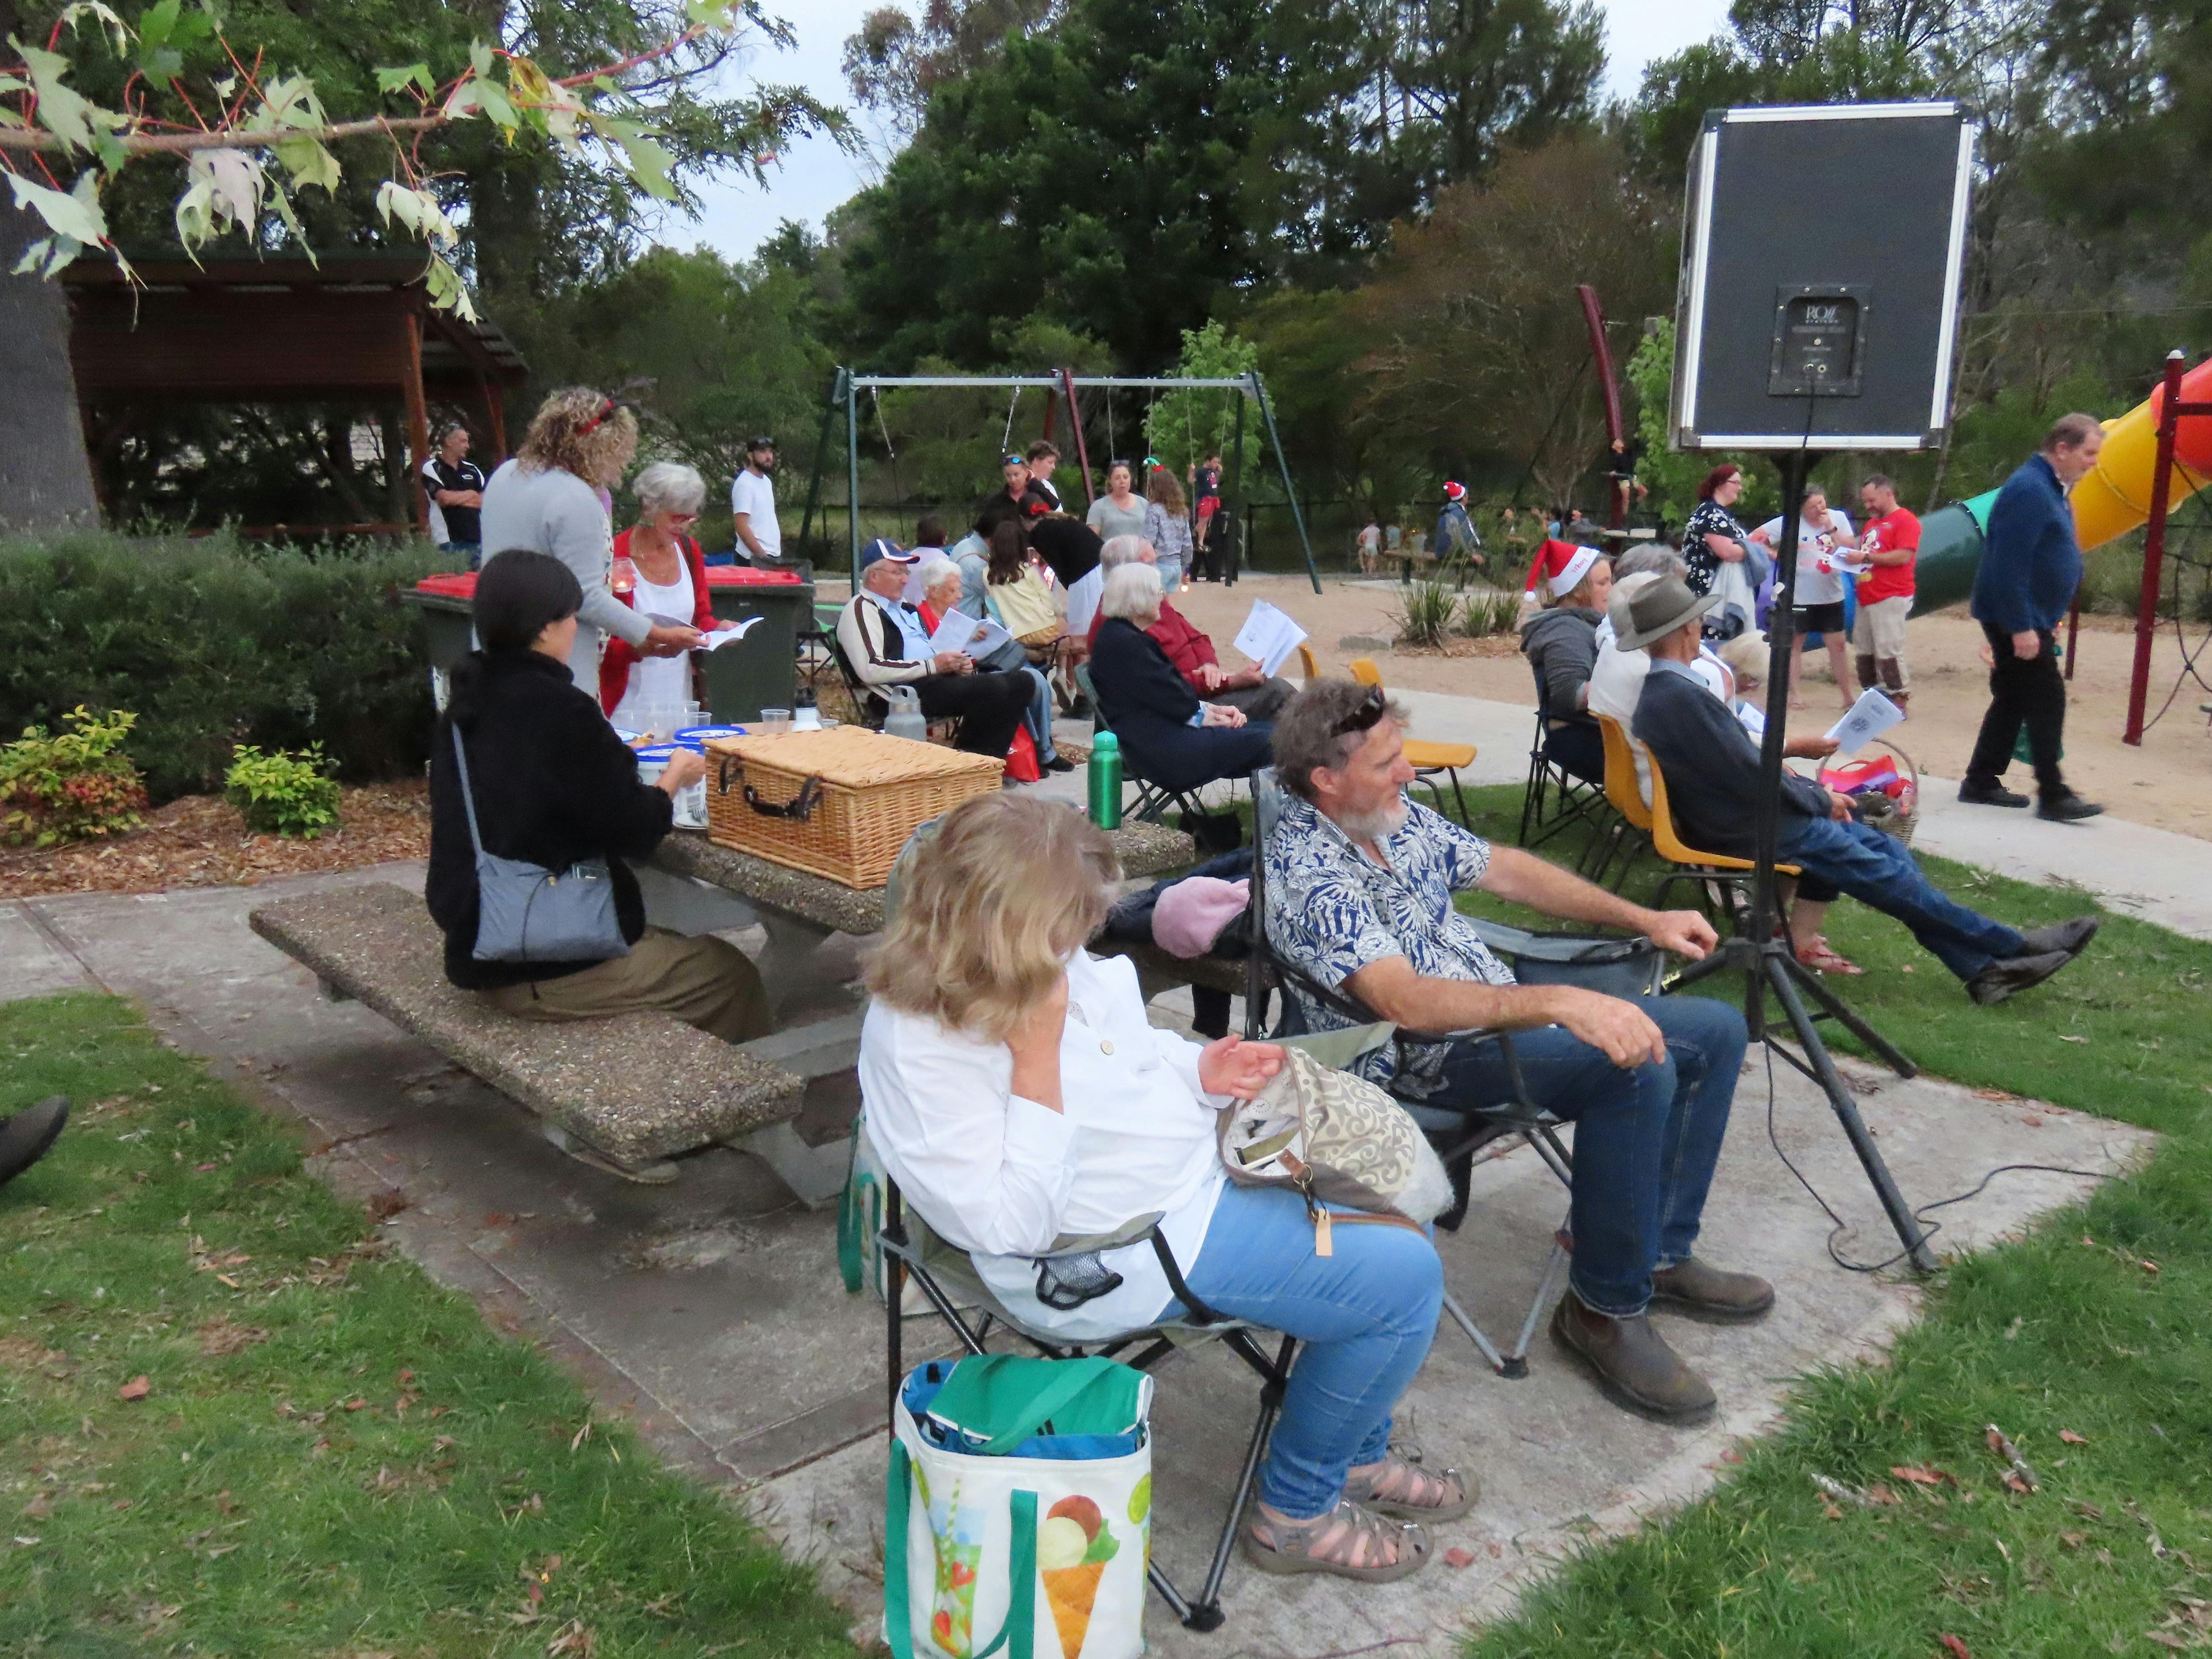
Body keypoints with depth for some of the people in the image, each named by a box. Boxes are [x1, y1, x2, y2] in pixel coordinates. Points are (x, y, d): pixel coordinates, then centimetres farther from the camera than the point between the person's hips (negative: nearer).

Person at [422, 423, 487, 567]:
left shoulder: (472, 469, 15)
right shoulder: (431, 468, 1)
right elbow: (444, 498, -12)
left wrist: (457, 498, -3)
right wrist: (471, 494, 3)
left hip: (476, 538, 5)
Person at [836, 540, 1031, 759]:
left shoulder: (903, 608, 26)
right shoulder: (860, 610, -4)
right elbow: (871, 670, -18)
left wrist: (956, 663, 8)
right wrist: (933, 665, -16)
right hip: (908, 691, -10)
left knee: (1020, 682, -2)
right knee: (993, 688, -27)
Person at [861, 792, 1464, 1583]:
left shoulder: (1046, 966, -2)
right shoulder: (916, 1046, -26)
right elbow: (1012, 1226, -28)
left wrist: (1199, 1070, -3)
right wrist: (1035, 1051, -31)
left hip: (1202, 1170, 10)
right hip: (1125, 1255, -10)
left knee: (1402, 1223, 15)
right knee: (1404, 1282, -10)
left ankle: (1354, 1456, 34)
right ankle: (1298, 1513, 12)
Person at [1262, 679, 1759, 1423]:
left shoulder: (1393, 814, 4)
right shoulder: (1304, 871, -24)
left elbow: (1502, 868, 13)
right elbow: (1404, 1001, -35)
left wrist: (1645, 920, 8)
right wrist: (1562, 1004, -42)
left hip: (1501, 1006, 10)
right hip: (1424, 1058, -10)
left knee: (1714, 1030, 7)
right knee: (1635, 1068, -31)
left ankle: (1660, 1252, 16)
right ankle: (1605, 1308, -14)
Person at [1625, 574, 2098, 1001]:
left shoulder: (1663, 689, 7)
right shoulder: (1679, 697, -26)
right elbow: (1751, 777, -23)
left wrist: (1814, 793, 6)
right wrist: (1819, 799, -7)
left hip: (1745, 811, 10)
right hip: (1751, 832, -10)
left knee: (1887, 849, 9)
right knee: (1883, 874, 1)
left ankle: (1981, 967, 10)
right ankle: (2014, 947, 15)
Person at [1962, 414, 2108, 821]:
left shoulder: (2050, 487, 14)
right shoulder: (2029, 490, -18)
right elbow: (2009, 565, -24)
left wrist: (2047, 620, 20)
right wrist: (2021, 628, -25)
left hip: (2030, 617, 10)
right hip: (2014, 619, -10)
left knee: (2013, 700, 12)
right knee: (2047, 700, -8)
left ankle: (1981, 783, 18)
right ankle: (2052, 795, -4)